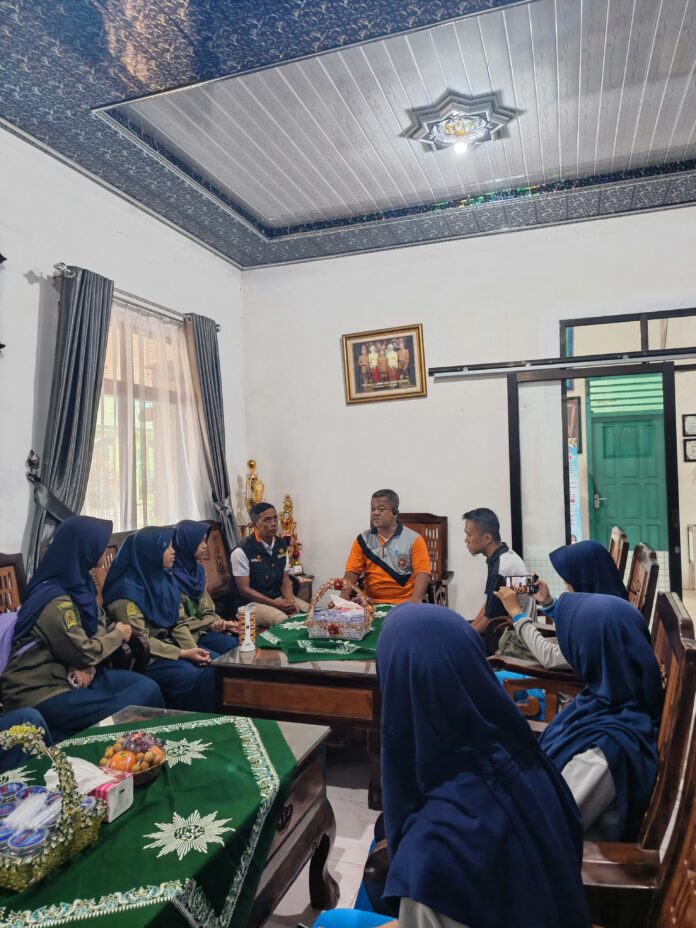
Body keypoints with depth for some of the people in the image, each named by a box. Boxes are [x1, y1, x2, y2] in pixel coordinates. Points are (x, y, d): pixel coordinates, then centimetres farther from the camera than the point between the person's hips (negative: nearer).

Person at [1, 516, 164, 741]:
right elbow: (83, 652, -19)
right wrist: (118, 635, -1)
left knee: (148, 688, -6)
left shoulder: (77, 583, 3)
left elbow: (99, 620, 7)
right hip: (41, 695, -8)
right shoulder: (56, 602, -25)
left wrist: (86, 664, -11)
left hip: (68, 675, 8)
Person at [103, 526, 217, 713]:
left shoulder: (165, 579, 5)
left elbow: (179, 622, 7)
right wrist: (183, 654, -21)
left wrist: (194, 649, -10)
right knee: (192, 677, -27)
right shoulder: (128, 590, -18)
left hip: (169, 645, 7)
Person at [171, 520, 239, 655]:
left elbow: (206, 611, 10)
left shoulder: (198, 569, 8)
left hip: (199, 631, 7)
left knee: (238, 645, -12)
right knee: (217, 659, -24)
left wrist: (223, 624, -8)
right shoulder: (170, 575, -17)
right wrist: (211, 625, -13)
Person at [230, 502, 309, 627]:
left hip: (279, 597, 7)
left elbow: (285, 580, 8)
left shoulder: (282, 545, 4)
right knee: (284, 621, -31)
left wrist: (290, 601, -12)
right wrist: (275, 604, -20)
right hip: (252, 603, -6)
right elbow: (244, 589, -15)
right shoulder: (242, 551, -16)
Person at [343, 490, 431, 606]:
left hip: (404, 604, -2)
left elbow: (422, 572, -7)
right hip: (371, 604, 2)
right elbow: (352, 571, 5)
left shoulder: (413, 540, 0)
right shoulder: (362, 540, 8)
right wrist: (344, 596, -12)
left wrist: (415, 599, -23)